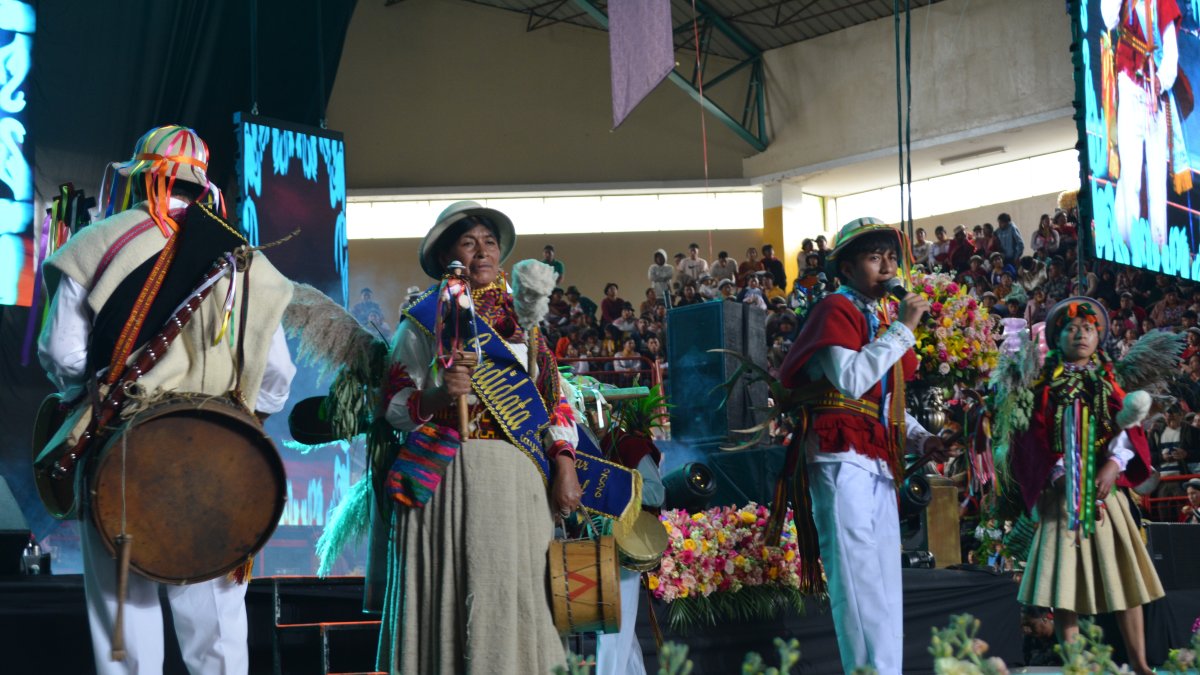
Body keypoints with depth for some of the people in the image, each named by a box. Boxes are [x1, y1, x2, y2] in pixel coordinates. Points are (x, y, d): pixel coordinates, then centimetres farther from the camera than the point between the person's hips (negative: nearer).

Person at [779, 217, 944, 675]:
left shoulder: (879, 319, 20)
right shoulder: (837, 309, -5)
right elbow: (850, 379, -22)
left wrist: (920, 438, 8)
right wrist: (903, 328, -16)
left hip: (879, 461, 9)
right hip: (844, 458, -9)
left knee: (886, 582, 8)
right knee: (859, 580, -13)